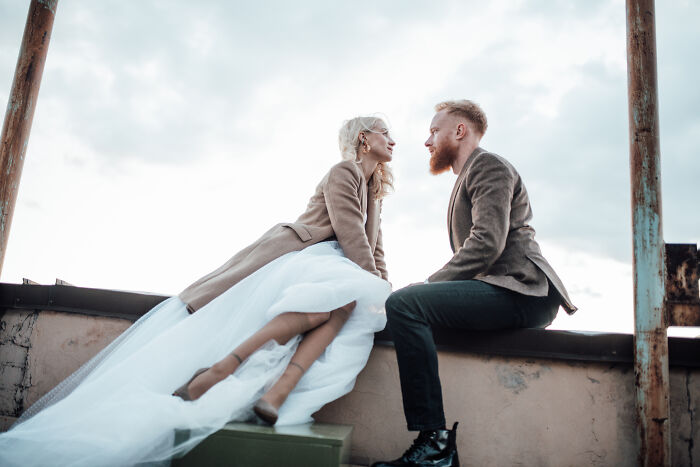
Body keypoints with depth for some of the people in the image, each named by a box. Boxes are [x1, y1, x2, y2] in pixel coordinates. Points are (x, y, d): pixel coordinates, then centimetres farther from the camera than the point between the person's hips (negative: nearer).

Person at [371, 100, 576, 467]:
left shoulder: (488, 166, -2)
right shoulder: (468, 177, 29)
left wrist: (430, 284, -16)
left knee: (404, 304, -24)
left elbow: (488, 243, -18)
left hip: (520, 291, -11)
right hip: (501, 290, 11)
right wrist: (432, 287, 8)